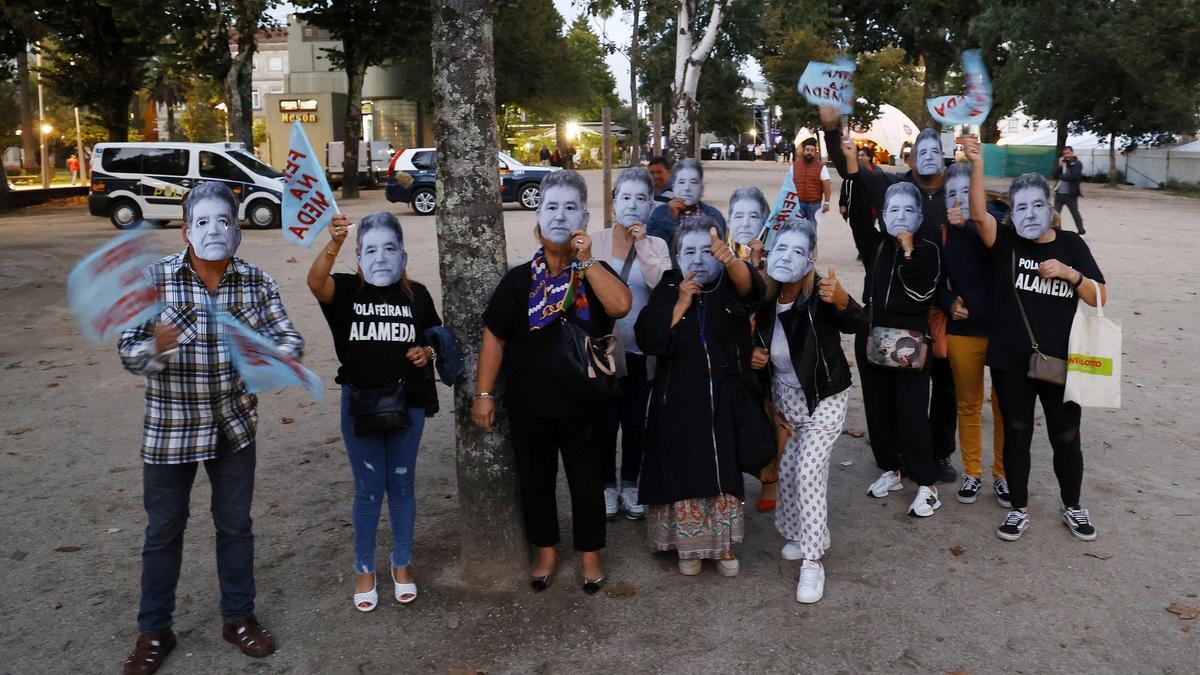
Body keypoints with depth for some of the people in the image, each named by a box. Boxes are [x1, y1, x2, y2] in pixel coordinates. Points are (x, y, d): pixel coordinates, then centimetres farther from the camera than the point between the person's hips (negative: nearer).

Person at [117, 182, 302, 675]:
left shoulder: (257, 282, -6)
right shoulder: (154, 278, -12)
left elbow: (289, 339, -7)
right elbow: (129, 354, -13)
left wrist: (278, 357, -31)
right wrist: (157, 347, -36)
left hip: (234, 425, 2)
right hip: (171, 427, -2)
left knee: (235, 524, 15)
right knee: (164, 528, 12)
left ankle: (238, 617, 33)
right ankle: (154, 630, 30)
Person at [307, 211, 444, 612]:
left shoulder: (416, 294, 1)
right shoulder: (346, 290, -5)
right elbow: (315, 283, -28)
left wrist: (427, 353, -10)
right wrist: (333, 245, -43)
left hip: (407, 403, 2)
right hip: (360, 404, -1)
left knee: (401, 486, 13)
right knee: (368, 490, 8)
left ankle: (402, 564, 30)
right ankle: (364, 570, 25)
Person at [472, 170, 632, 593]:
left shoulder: (597, 273, -1)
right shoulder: (519, 279, -2)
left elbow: (621, 305, -23)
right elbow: (494, 337, -1)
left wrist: (586, 260, -22)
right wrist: (484, 393, -5)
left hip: (583, 404, -1)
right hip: (529, 405, 1)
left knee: (587, 482, 11)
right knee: (535, 480, 13)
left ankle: (590, 555, 30)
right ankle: (547, 553, 33)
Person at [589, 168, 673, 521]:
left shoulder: (657, 246, 2)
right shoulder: (595, 241, -2)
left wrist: (643, 246, -19)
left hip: (641, 349, 2)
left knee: (636, 422, 12)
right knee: (605, 420, 6)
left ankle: (630, 485, 29)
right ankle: (608, 486, 24)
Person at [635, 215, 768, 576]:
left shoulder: (729, 285, -3)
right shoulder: (668, 289, 1)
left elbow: (749, 286, -30)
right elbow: (648, 339, -8)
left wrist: (731, 260, -51)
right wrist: (681, 303, -16)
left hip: (724, 398, 0)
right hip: (680, 400, 0)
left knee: (725, 471, 6)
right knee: (685, 472, 4)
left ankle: (724, 544, 24)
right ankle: (689, 545, 22)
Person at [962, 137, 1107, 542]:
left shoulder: (1071, 245, 1)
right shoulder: (1005, 243, -3)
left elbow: (1100, 298, 1)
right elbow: (979, 214, -22)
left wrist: (1069, 273, -16)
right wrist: (977, 165, -35)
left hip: (1060, 363, 1)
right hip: (1011, 363, -1)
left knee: (1066, 438, 12)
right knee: (1016, 435, 11)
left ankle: (1072, 507, 34)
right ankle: (1019, 510, 27)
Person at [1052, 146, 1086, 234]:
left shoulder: (1078, 164, -7)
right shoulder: (1061, 163, 8)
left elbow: (1073, 177, -21)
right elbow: (1053, 175, -1)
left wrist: (1060, 176, -10)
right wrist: (1059, 165, -11)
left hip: (1071, 194, -4)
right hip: (1059, 193, 4)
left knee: (1075, 213, 10)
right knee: (1055, 214, 1)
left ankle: (1081, 230, 23)